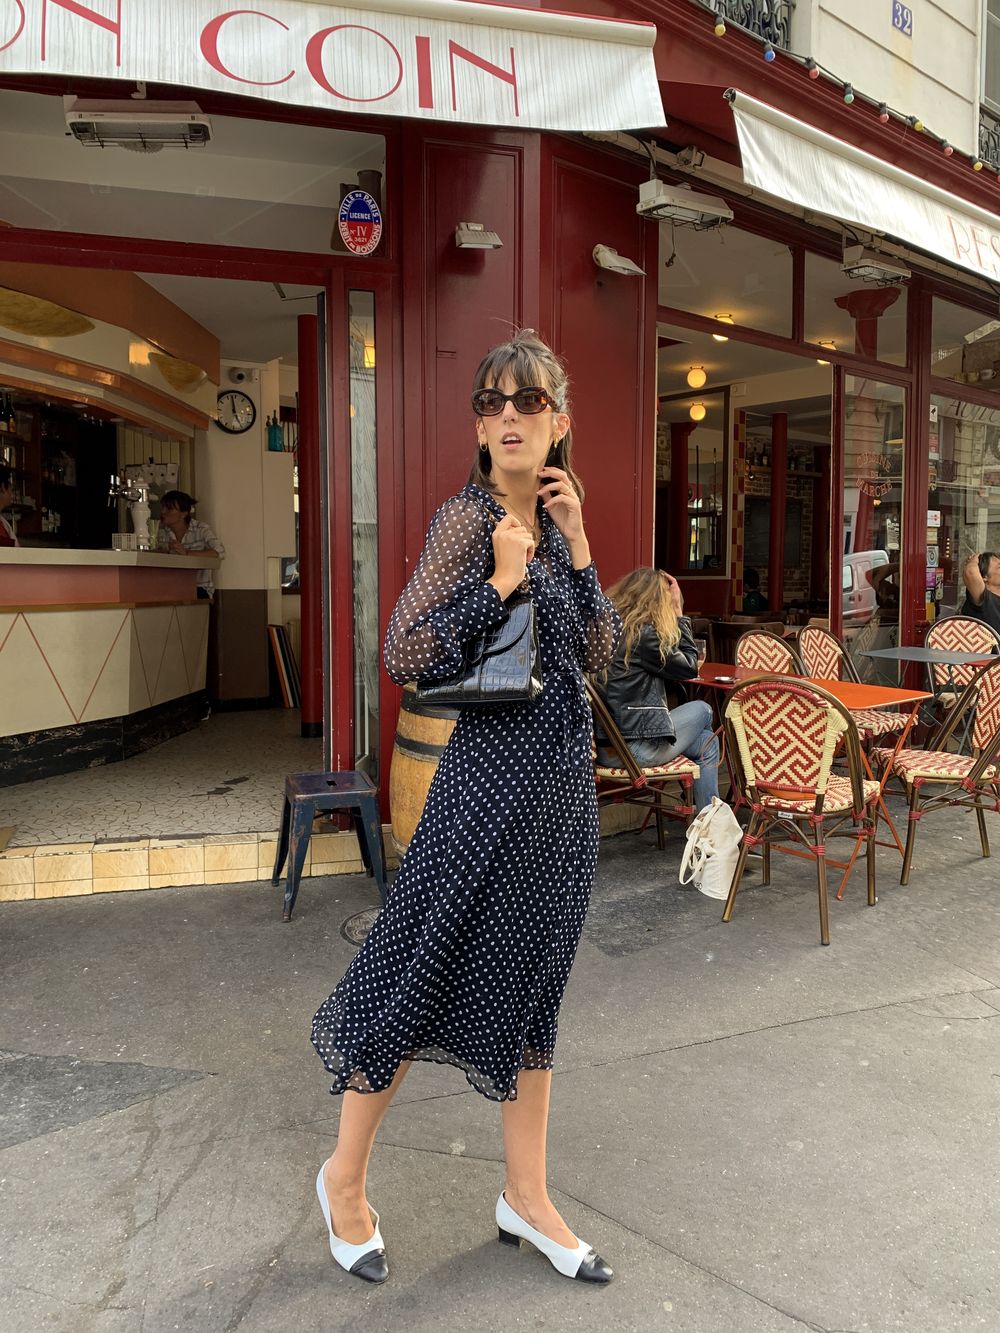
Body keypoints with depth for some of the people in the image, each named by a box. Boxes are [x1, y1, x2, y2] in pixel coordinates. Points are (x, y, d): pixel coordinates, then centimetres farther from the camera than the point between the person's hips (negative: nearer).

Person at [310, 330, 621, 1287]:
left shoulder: (553, 519, 11)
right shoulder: (467, 518, -10)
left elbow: (598, 653, 7)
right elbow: (404, 654, -18)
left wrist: (579, 547, -2)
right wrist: (500, 582, -19)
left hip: (563, 775, 7)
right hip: (496, 768, -7)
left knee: (530, 979, 15)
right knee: (427, 972, 4)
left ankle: (526, 1196, 32)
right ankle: (345, 1176, 28)